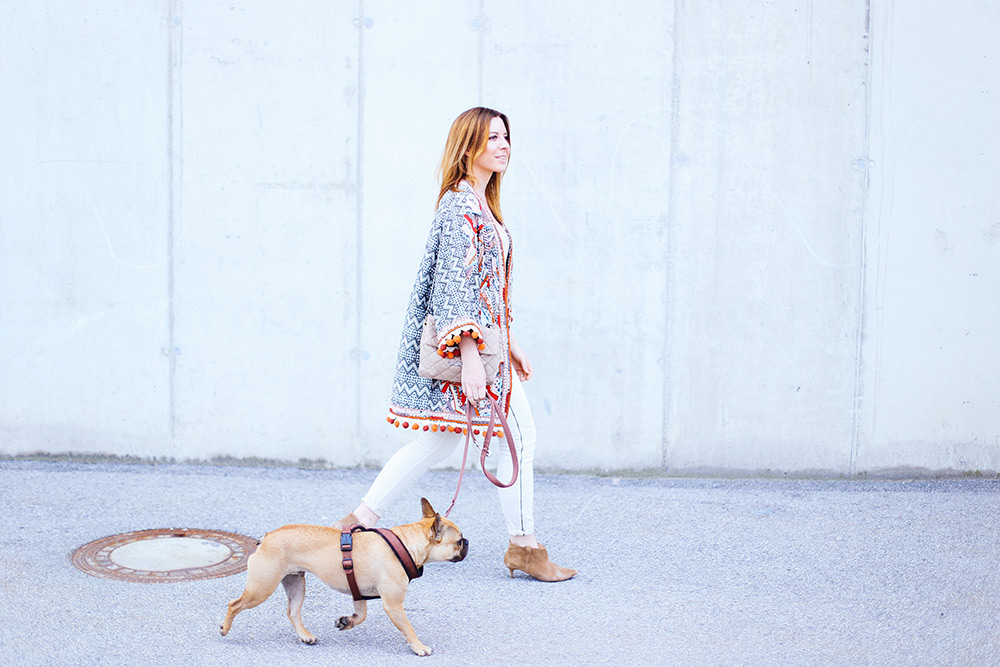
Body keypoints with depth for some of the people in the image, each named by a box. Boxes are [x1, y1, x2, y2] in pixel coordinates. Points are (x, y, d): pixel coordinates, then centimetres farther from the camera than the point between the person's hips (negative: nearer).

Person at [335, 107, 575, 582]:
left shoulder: (481, 204, 17)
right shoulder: (462, 204, -15)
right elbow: (456, 283, -22)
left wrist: (509, 343, 24)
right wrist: (470, 354, -26)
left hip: (488, 339, 10)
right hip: (468, 340, -10)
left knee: (437, 442, 12)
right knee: (520, 436, 0)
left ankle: (363, 518, 15)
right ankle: (523, 546, 10)